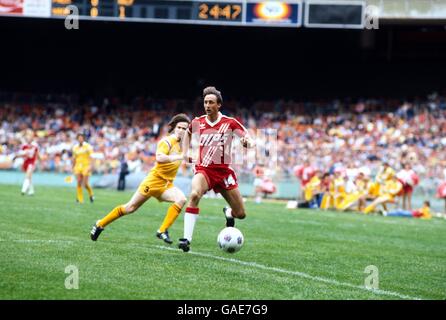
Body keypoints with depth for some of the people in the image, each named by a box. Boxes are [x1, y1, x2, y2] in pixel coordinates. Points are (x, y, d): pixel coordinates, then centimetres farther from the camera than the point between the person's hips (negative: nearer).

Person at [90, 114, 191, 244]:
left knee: (181, 199, -22)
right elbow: (159, 158, -33)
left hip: (166, 185, 6)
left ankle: (162, 231, -20)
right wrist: (179, 157, -38)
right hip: (154, 180, -6)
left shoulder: (182, 143, 7)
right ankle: (100, 224, 15)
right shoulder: (167, 141, -14)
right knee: (130, 207, -2)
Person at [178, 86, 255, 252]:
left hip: (224, 171, 0)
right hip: (203, 170, 0)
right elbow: (188, 133, 24)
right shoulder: (197, 122, 1)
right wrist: (185, 153, 14)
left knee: (241, 214, 3)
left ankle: (228, 213, 43)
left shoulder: (230, 123, -7)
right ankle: (186, 239, -33)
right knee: (194, 195, -34)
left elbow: (248, 138, -4)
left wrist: (247, 142, -27)